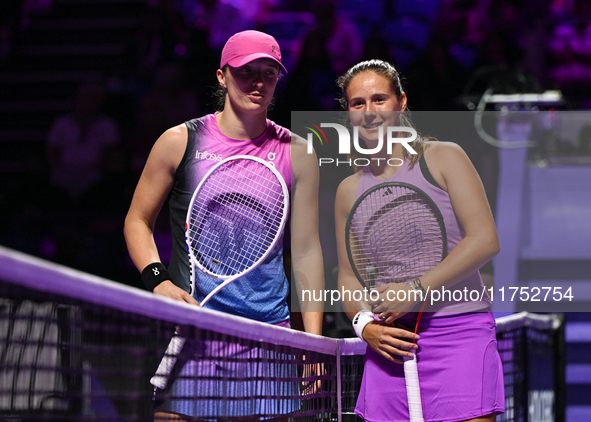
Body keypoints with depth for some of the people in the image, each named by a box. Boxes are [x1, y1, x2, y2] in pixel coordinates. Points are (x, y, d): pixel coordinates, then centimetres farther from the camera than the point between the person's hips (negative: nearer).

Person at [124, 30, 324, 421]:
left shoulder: (297, 153, 6)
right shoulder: (181, 142, 3)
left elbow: (307, 249, 8)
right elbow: (138, 221, 10)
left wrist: (314, 341, 3)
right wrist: (158, 280, -9)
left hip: (269, 330, 1)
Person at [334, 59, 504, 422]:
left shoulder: (443, 158, 2)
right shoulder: (350, 190, 14)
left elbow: (485, 240, -7)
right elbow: (348, 275, 17)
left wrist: (417, 290, -13)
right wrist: (365, 324, -3)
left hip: (458, 333, -4)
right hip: (390, 341, 4)